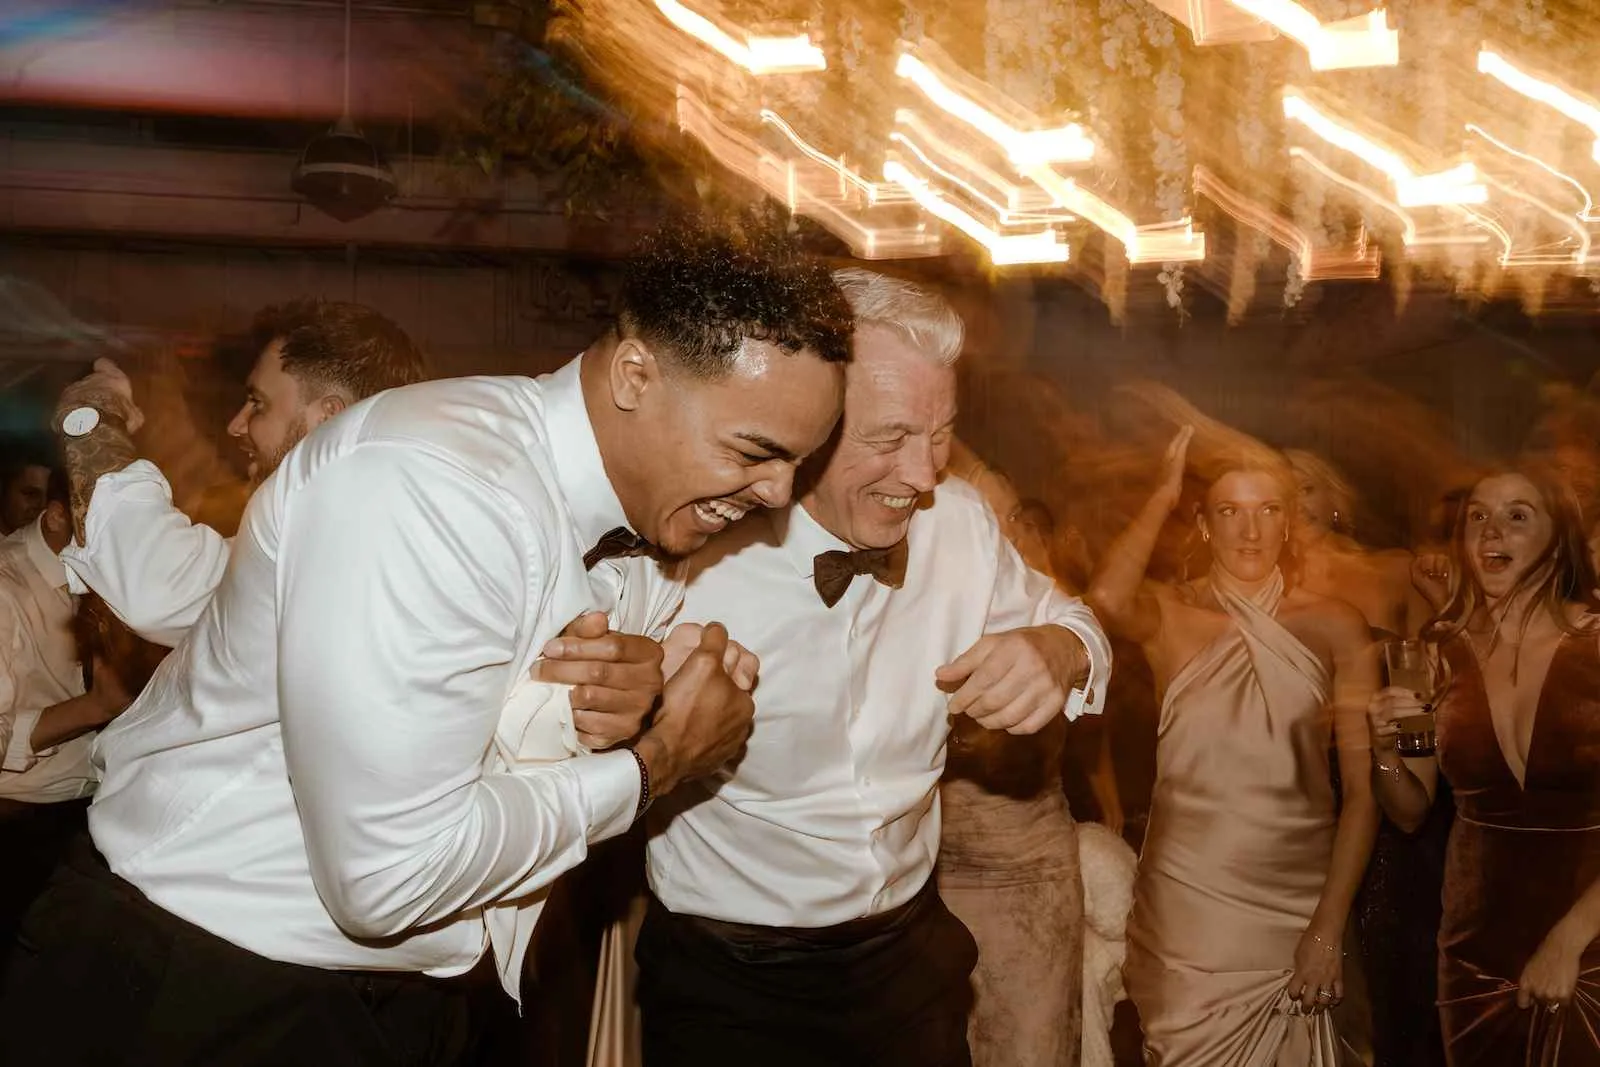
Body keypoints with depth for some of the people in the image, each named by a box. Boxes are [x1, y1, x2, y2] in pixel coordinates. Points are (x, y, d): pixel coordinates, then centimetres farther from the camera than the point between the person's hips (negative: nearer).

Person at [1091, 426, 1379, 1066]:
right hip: (1186, 899, -1)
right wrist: (1164, 493, -13)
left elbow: (1362, 786, -2)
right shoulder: (1170, 617, -2)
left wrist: (1330, 926, -8)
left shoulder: (1335, 628, -1)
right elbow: (1106, 597, -27)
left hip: (1298, 899, 1)